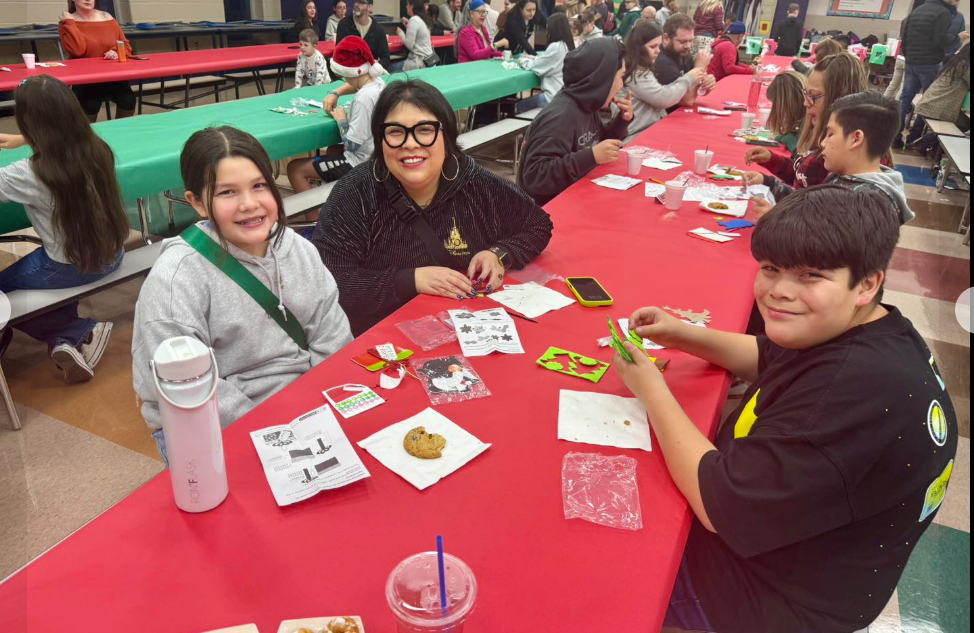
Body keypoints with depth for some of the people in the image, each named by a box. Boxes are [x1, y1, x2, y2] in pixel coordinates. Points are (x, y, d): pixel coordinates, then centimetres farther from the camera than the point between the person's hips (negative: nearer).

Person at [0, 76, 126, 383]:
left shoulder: (30, 174, -27)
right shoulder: (98, 150, -9)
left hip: (71, 267, -6)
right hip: (111, 256, 6)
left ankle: (81, 333, 9)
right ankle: (68, 340, 17)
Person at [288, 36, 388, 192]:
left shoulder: (363, 98, -28)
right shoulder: (378, 82, 0)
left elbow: (352, 144, -25)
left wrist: (341, 120, -10)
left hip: (360, 163, -10)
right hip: (373, 155, 10)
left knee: (294, 168, -5)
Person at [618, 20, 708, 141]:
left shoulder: (641, 69, 17)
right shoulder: (635, 74, -16)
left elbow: (662, 93, 15)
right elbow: (663, 98, -18)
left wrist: (692, 84, 3)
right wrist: (688, 79, -5)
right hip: (637, 138, -10)